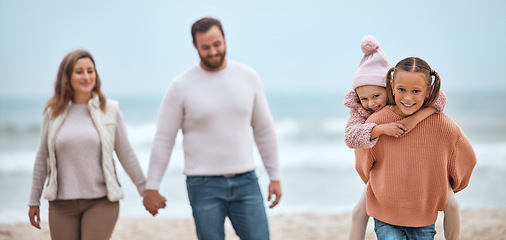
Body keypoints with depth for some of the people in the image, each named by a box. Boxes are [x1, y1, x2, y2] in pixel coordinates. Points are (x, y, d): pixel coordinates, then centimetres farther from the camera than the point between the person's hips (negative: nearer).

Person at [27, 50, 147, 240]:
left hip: (101, 202, -2)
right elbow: (42, 158, 9)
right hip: (62, 203, 2)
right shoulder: (53, 113, 3)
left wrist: (145, 190, 6)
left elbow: (126, 154, 5)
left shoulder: (109, 110, 0)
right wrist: (34, 200, 10)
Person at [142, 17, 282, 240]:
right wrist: (151, 188, -2)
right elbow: (163, 140, -1)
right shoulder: (181, 86, -5)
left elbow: (264, 131, 10)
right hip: (204, 185, -2)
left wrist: (275, 177, 10)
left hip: (245, 181, 3)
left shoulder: (248, 77, 3)